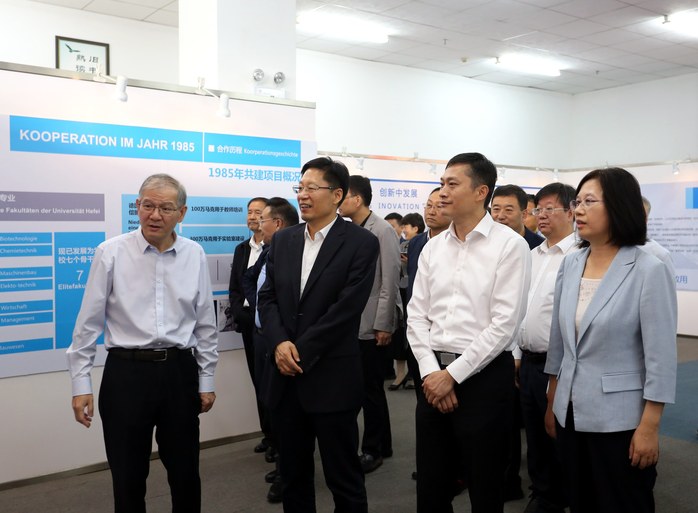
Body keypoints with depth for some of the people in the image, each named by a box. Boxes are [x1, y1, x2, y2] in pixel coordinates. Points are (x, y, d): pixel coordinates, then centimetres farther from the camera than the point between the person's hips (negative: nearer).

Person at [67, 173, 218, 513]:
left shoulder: (195, 255, 2)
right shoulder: (111, 253, -5)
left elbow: (205, 323, 7)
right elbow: (88, 323, -2)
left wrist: (206, 380, 8)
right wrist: (81, 384, -3)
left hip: (179, 372, 2)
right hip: (126, 373, -2)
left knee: (185, 472, 14)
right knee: (128, 477, 9)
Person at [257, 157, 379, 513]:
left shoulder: (361, 243, -7)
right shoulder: (282, 240, 10)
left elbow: (347, 308, -14)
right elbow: (267, 297, 7)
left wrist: (301, 351, -13)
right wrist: (280, 343, -10)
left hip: (332, 377, -5)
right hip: (287, 376, 5)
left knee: (343, 476, 6)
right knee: (292, 473, 18)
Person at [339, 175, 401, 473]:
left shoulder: (383, 231, -11)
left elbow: (390, 281, -13)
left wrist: (384, 325, -15)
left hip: (374, 323, -7)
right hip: (354, 322, 7)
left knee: (370, 387, 2)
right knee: (369, 386, 15)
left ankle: (372, 449, 17)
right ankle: (382, 445, 29)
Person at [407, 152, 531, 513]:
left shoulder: (510, 245, -9)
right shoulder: (433, 247, 8)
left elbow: (505, 323, -14)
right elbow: (416, 314, 6)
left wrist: (453, 374, -14)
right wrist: (430, 372, -6)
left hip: (483, 376, -5)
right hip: (434, 375, 5)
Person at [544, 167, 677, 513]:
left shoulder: (649, 270, -14)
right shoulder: (570, 265, 3)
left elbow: (661, 358, -13)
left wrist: (649, 427, -13)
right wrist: (552, 404, 12)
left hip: (619, 420, -5)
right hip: (572, 413, 5)